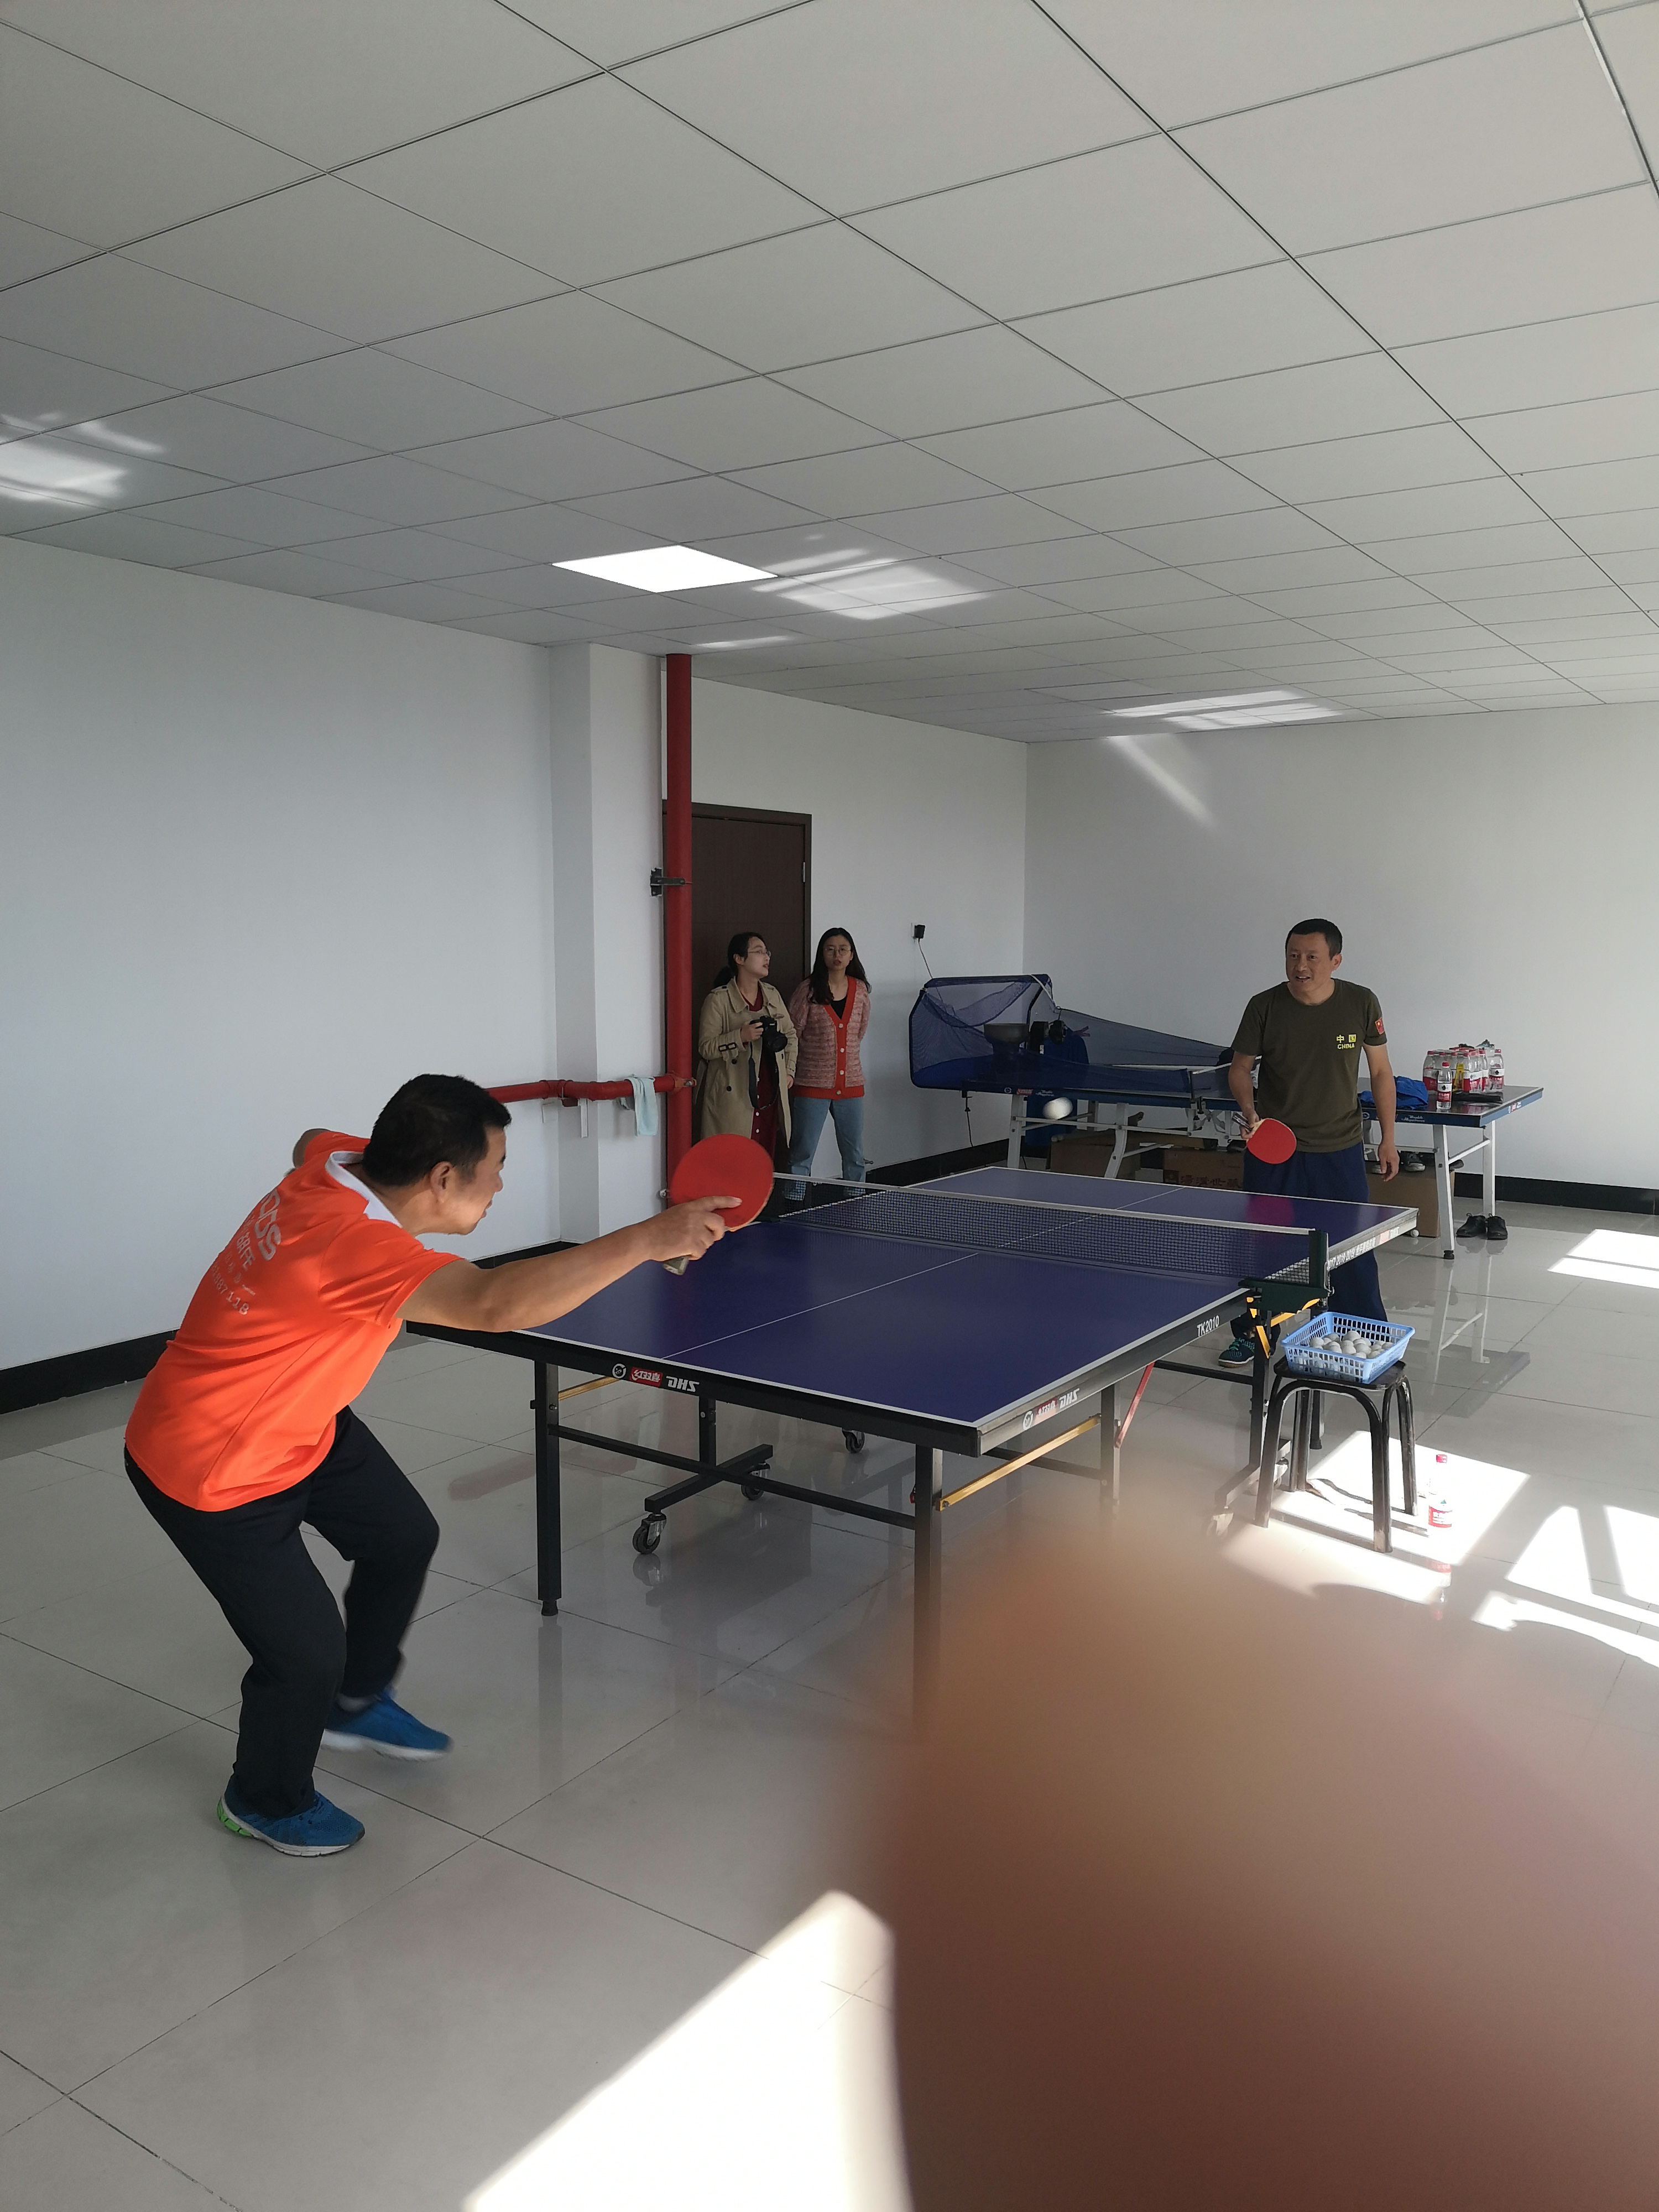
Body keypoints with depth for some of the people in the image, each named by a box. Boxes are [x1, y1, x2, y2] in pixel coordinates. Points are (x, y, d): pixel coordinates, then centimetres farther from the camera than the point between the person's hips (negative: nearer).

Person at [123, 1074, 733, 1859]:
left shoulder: (339, 1159, -12)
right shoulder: (353, 1245, -40)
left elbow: (311, 1139, 16)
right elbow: (498, 1303, -56)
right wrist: (649, 1239, -56)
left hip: (300, 1424, 9)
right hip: (211, 1471, -9)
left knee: (403, 1536, 17)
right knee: (308, 1651, -3)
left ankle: (355, 1704, 43)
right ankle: (265, 1800, 30)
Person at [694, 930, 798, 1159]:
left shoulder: (772, 995, 13)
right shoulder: (718, 1000, -7)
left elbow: (790, 1033, 26)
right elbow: (705, 1047, -11)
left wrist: (789, 1070, 17)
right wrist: (741, 1037, -22)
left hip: (769, 1096, 6)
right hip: (732, 1099, -6)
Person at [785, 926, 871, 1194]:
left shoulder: (860, 990, 6)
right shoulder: (807, 991, -7)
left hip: (851, 1084, 4)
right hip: (812, 1084, -4)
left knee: (855, 1157, 11)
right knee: (802, 1157, 0)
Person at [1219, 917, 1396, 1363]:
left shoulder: (1361, 1004, -7)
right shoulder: (1264, 1007, -9)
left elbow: (1380, 1071, 4)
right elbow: (1240, 1067, 3)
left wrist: (1388, 1139, 1)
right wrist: (1250, 1112, -16)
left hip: (1340, 1149, 0)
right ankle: (1249, 1335, 24)